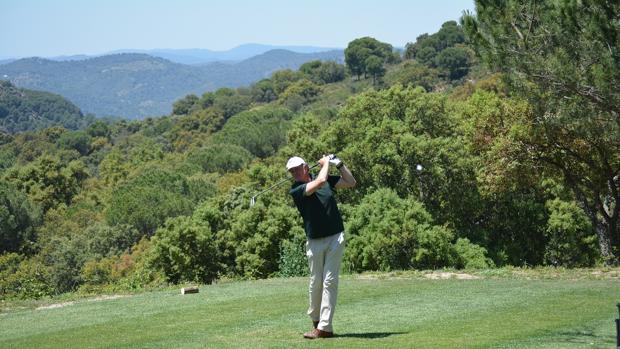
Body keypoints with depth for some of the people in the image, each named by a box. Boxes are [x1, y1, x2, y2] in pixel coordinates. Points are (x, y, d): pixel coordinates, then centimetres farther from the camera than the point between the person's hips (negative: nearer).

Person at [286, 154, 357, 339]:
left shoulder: (327, 179, 5)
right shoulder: (296, 190, -8)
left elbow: (351, 183, 13)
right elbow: (320, 182, -22)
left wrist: (339, 164, 2)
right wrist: (326, 163, -6)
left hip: (335, 238, 1)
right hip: (315, 241, -1)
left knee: (330, 281, -6)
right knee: (316, 282, 4)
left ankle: (325, 327, -9)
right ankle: (315, 319, 26)